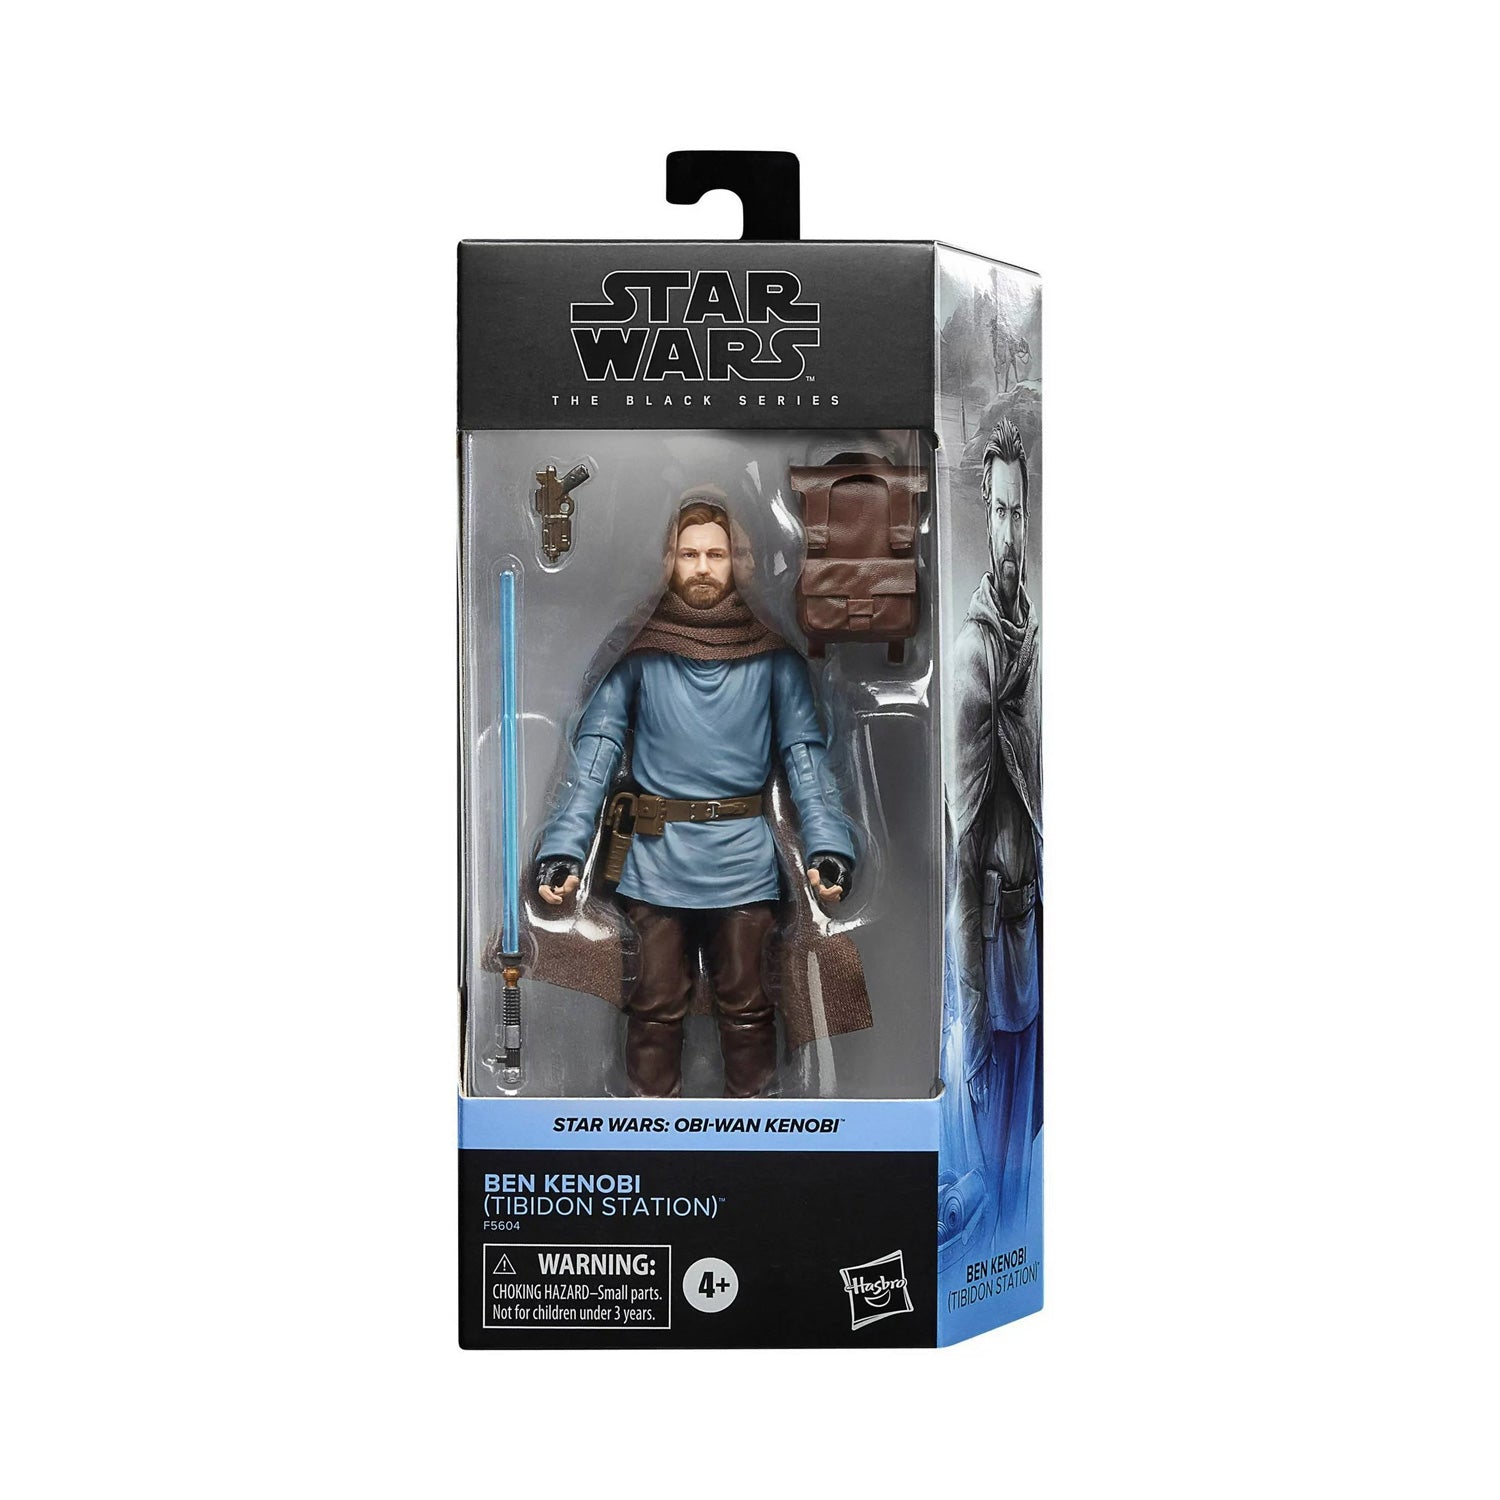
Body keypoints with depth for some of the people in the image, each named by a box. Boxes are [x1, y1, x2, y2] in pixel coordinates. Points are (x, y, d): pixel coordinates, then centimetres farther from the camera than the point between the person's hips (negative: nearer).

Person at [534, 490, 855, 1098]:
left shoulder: (772, 654, 2)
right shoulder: (638, 650, 0)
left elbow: (805, 752, -2)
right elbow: (593, 752, -6)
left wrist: (829, 845, -16)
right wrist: (562, 848, -18)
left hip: (745, 862, 1)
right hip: (656, 860, 0)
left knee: (746, 1009, 11)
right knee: (655, 1009, 8)